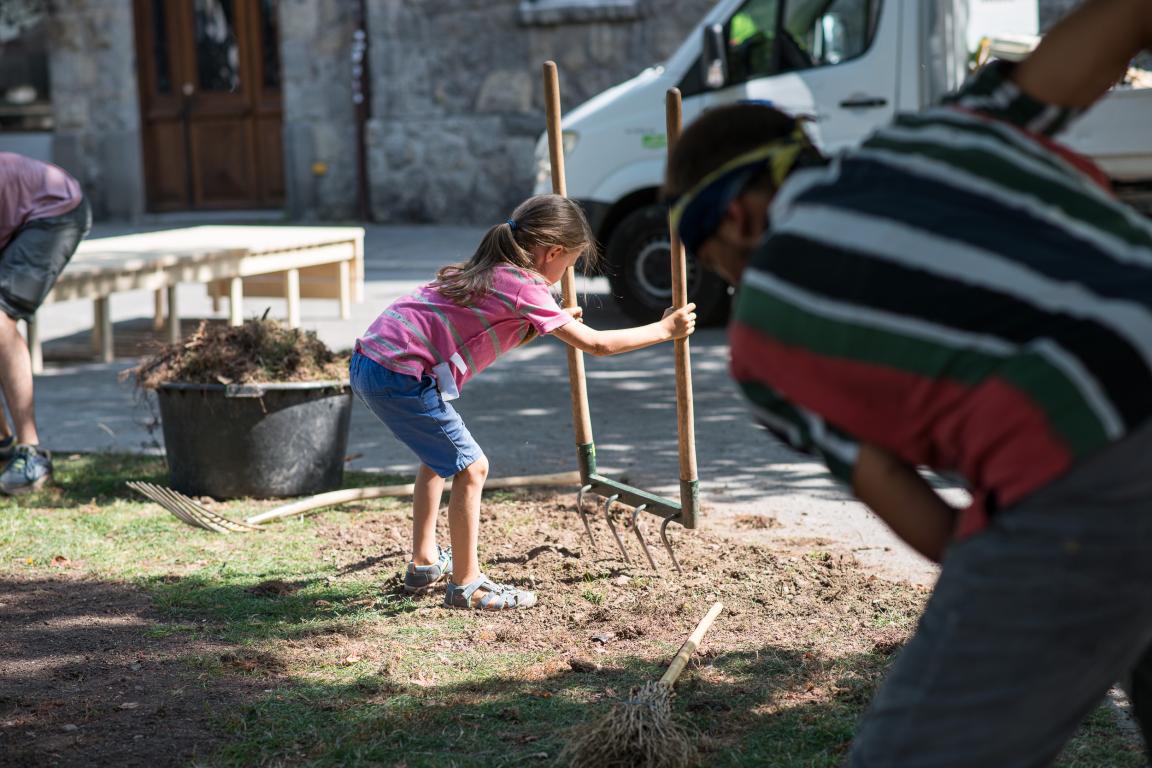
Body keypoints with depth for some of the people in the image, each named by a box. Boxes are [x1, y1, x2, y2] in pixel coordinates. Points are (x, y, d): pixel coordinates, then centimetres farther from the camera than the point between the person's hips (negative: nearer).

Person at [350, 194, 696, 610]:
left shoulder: (491, 270, 16)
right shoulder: (524, 286, -11)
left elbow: (499, 334, 31)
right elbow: (596, 344, -10)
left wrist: (553, 322, 31)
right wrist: (664, 330, -1)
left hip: (370, 360, 10)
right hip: (399, 375, -10)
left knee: (439, 454, 26)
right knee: (470, 466, -3)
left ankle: (424, 564, 35)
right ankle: (465, 585, 6)